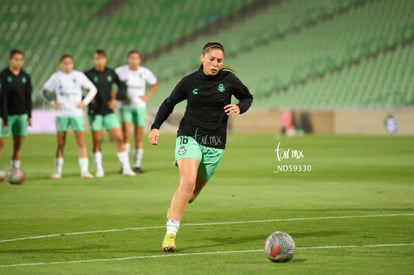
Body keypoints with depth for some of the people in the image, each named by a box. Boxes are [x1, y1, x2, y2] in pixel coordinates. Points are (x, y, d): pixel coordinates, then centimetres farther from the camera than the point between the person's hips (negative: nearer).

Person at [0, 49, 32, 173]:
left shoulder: (26, 77, 6)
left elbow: (28, 97, 11)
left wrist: (29, 115, 7)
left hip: (21, 114, 4)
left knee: (18, 144, 3)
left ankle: (15, 171, 8)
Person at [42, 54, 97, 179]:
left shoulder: (79, 76, 2)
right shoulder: (56, 77, 4)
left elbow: (92, 89, 8)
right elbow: (45, 90, 14)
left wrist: (84, 102, -3)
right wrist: (52, 102, 1)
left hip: (77, 113, -1)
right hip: (61, 114, 1)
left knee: (81, 142, -6)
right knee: (60, 144, 3)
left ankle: (84, 170, -6)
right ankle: (58, 171, 10)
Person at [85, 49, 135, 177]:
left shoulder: (111, 73, 5)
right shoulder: (89, 74, -4)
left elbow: (120, 86, 18)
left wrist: (116, 99, 5)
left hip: (109, 111, 2)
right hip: (95, 112, -2)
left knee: (119, 138, -4)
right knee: (97, 141, 1)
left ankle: (126, 168, 0)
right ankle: (99, 170, 10)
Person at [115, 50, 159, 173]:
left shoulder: (145, 72, -1)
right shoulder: (120, 71, -5)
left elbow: (155, 84, 15)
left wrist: (147, 96, 1)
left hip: (140, 107, 2)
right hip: (125, 107, -2)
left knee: (139, 137, 1)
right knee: (126, 133, -17)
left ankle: (137, 165, 9)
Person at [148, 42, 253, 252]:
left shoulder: (229, 80, 0)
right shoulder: (190, 81, -1)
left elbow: (247, 97, 16)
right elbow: (169, 103, 12)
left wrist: (239, 108, -6)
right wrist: (155, 127, 3)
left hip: (215, 144, 2)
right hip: (189, 137, -2)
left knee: (192, 194, 5)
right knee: (188, 182, -25)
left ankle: (173, 210, 40)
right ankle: (170, 234, -22)